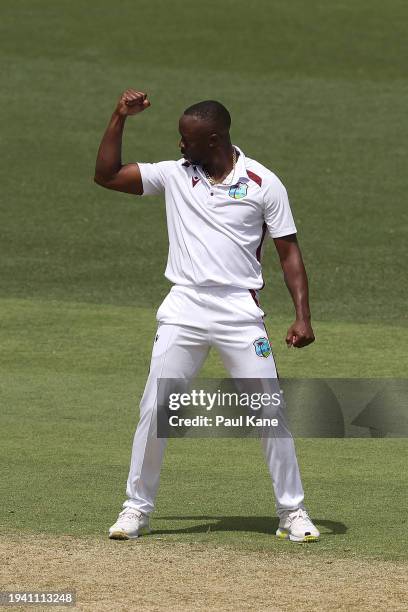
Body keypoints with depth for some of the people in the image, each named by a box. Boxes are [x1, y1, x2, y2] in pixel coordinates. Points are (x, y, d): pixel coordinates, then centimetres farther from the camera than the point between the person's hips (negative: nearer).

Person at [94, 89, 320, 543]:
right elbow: (106, 175, 9)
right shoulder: (173, 175, 8)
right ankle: (136, 509, 11)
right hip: (183, 309, 2)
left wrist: (302, 316, -8)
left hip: (239, 312, -2)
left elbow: (289, 252, 2)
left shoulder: (263, 183, 1)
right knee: (154, 410, -1)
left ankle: (292, 513, 7)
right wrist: (120, 118, 0)